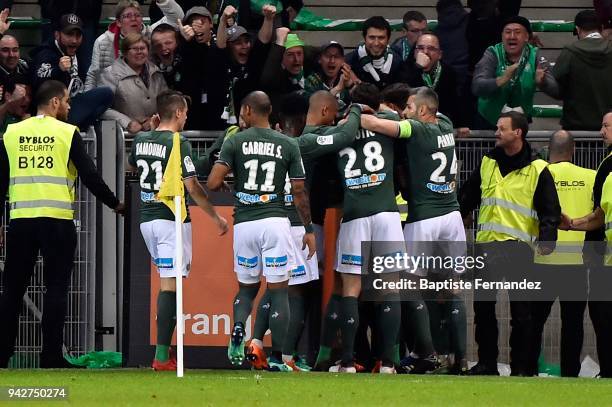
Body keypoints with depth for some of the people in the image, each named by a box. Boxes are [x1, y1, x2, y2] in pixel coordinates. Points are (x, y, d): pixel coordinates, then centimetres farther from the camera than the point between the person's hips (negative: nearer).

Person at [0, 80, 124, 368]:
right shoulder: (67, 134, -2)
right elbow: (90, 176, -1)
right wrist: (115, 204, 13)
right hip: (57, 219, -3)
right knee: (56, 288, 2)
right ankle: (51, 356, -2)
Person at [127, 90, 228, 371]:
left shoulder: (141, 140, 7)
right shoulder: (178, 144, -13)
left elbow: (132, 168, 29)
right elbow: (192, 187, -15)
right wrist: (216, 216, -5)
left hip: (147, 218, 7)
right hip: (171, 219, -7)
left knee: (166, 281, 18)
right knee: (170, 286, -7)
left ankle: (164, 351, 15)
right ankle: (162, 356, -12)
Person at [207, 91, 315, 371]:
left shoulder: (234, 142, 1)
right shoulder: (288, 145, 4)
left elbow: (213, 183, -7)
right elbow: (299, 192, 4)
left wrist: (227, 185, 17)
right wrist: (308, 229, 13)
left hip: (244, 223, 1)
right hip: (275, 221, -1)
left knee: (247, 287, 18)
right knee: (278, 290, 5)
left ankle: (238, 327, -11)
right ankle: (276, 357, 0)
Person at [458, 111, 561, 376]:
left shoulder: (537, 170, -2)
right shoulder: (488, 164, 13)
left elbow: (550, 210, -3)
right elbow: (466, 198, 21)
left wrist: (547, 240, -16)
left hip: (518, 247, -5)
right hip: (486, 245, 5)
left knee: (520, 311, -1)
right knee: (483, 307, 6)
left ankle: (521, 367, 4)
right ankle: (486, 363, 15)